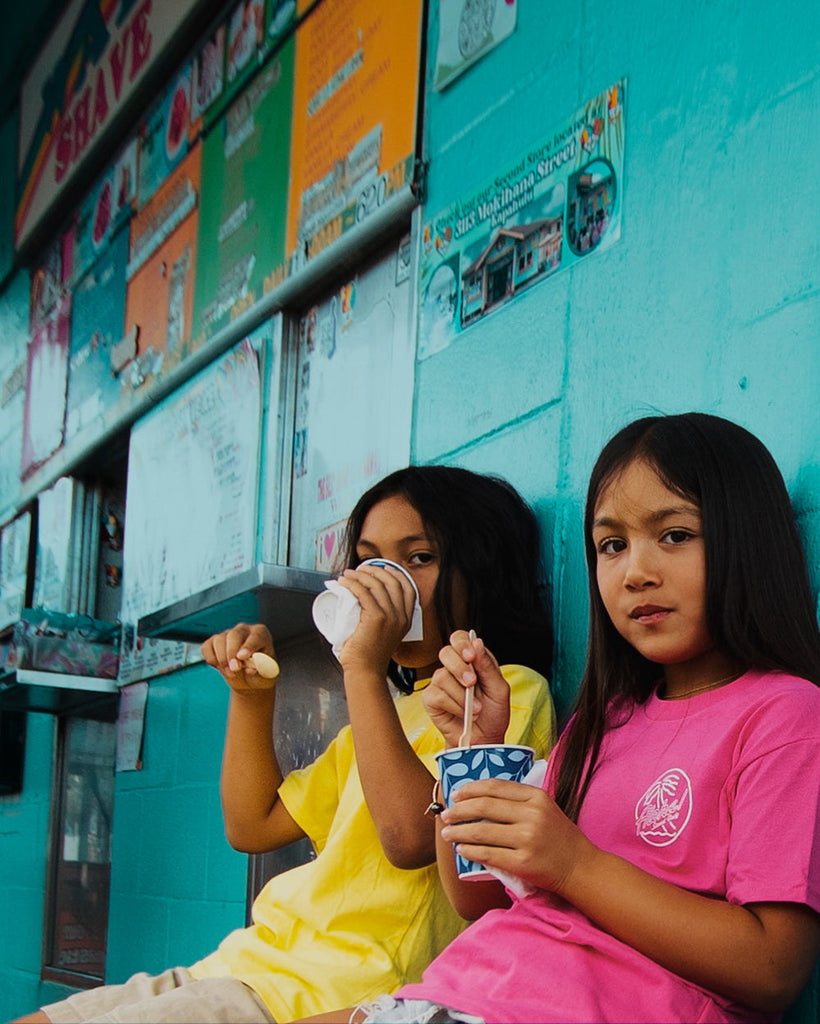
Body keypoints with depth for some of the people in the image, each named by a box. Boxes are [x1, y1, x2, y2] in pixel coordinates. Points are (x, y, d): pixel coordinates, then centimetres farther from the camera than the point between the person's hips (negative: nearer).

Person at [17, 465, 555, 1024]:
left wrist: (364, 668, -19)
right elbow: (253, 825, 24)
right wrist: (251, 694, 11)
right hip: (256, 963, 9)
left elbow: (410, 838, -21)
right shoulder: (392, 703, 22)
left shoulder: (512, 693, -4)